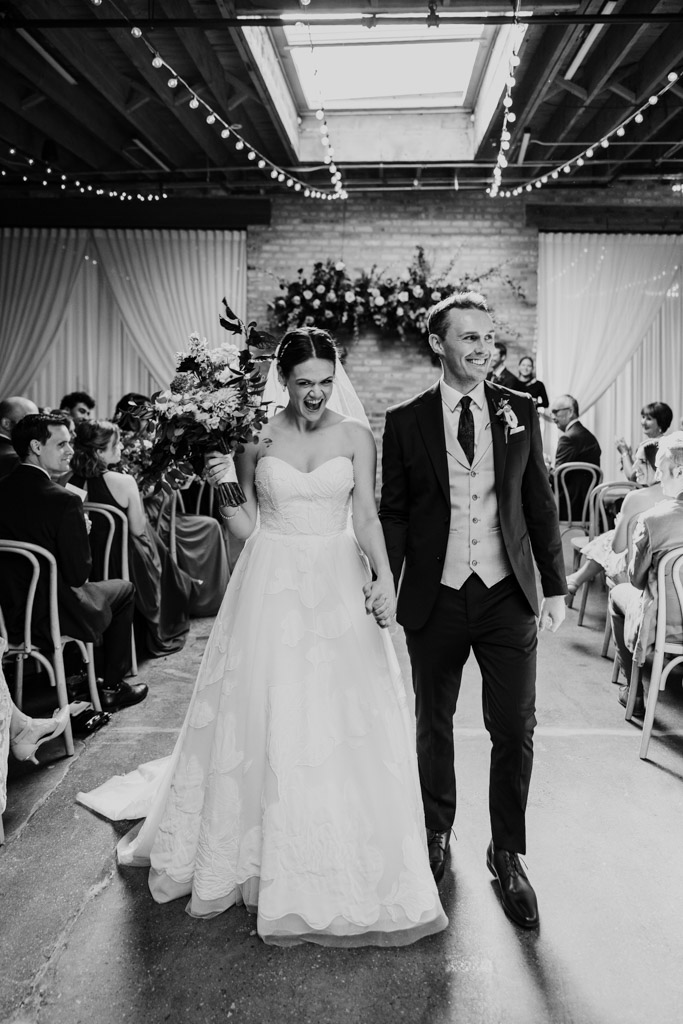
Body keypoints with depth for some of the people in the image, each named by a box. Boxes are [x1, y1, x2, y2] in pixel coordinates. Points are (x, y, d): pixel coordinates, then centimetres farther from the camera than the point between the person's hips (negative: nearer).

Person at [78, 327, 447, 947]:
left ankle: (347, 863, 25)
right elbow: (245, 528, 6)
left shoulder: (355, 436, 2)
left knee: (345, 721, 3)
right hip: (272, 586, 0)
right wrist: (223, 483, -9)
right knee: (264, 716, 7)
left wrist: (384, 576, -20)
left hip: (337, 584, 0)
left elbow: (366, 515, -5)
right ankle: (269, 854, 31)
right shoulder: (259, 438, 3)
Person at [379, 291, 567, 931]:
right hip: (435, 598, 0)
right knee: (433, 726, 15)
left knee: (515, 729, 4)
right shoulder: (405, 421, -2)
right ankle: (437, 835, 39)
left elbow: (539, 504, 6)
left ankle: (507, 855, 27)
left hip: (507, 595, 1)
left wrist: (555, 587, 4)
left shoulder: (520, 412, 3)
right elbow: (392, 513, 1)